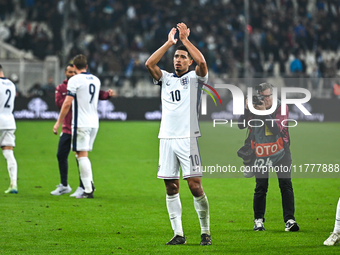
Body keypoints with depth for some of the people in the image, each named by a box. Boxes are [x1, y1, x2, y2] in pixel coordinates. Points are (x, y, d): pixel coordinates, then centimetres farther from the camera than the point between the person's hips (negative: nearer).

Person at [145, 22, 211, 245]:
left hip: (188, 138, -4)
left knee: (195, 186, -8)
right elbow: (149, 64, 0)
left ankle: (206, 232, 1)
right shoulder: (165, 78, 15)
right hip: (167, 138, 4)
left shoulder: (195, 77, 6)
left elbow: (202, 62, -15)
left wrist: (185, 39, -8)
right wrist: (169, 43, 0)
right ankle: (178, 234, 7)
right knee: (171, 188, 2)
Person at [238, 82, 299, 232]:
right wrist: (247, 109, -20)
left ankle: (290, 220, -7)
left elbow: (278, 129, -20)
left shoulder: (281, 107, -7)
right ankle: (258, 220, 11)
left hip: (280, 152, -1)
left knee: (286, 185, -7)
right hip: (261, 153, 1)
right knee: (261, 187, 0)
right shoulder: (254, 106, -2)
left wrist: (264, 112, -27)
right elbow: (241, 125, -7)